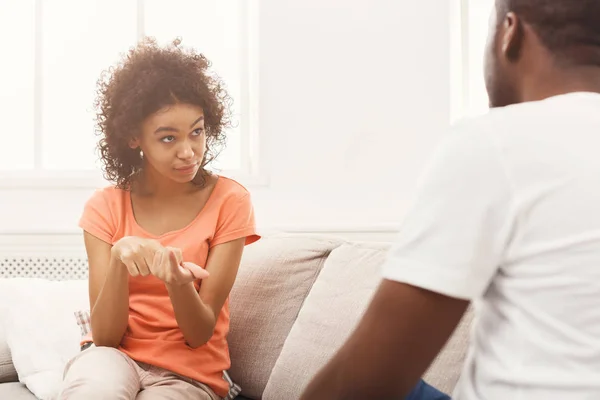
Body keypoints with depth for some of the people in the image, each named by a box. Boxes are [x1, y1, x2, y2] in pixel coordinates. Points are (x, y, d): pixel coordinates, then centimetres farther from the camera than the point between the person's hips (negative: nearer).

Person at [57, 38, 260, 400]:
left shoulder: (229, 201, -8)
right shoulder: (105, 207, -2)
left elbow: (199, 335, -11)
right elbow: (105, 336, -10)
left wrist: (178, 282, -33)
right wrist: (119, 258, -28)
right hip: (116, 357, 1)